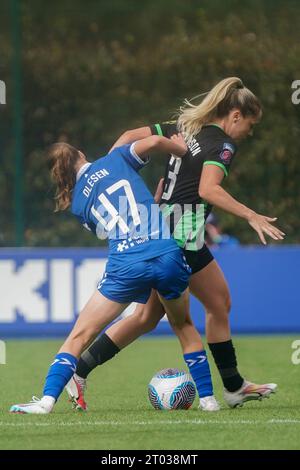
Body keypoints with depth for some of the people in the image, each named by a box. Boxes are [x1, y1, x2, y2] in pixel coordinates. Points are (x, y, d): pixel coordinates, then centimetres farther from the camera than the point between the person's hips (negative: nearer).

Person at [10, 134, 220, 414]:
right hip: (169, 256, 1)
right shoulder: (115, 160, 15)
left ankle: (47, 400, -7)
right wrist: (183, 150, 18)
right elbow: (153, 142, -1)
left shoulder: (77, 203, 18)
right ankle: (208, 399, 22)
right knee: (183, 325, 26)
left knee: (79, 337, 7)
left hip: (126, 266, -1)